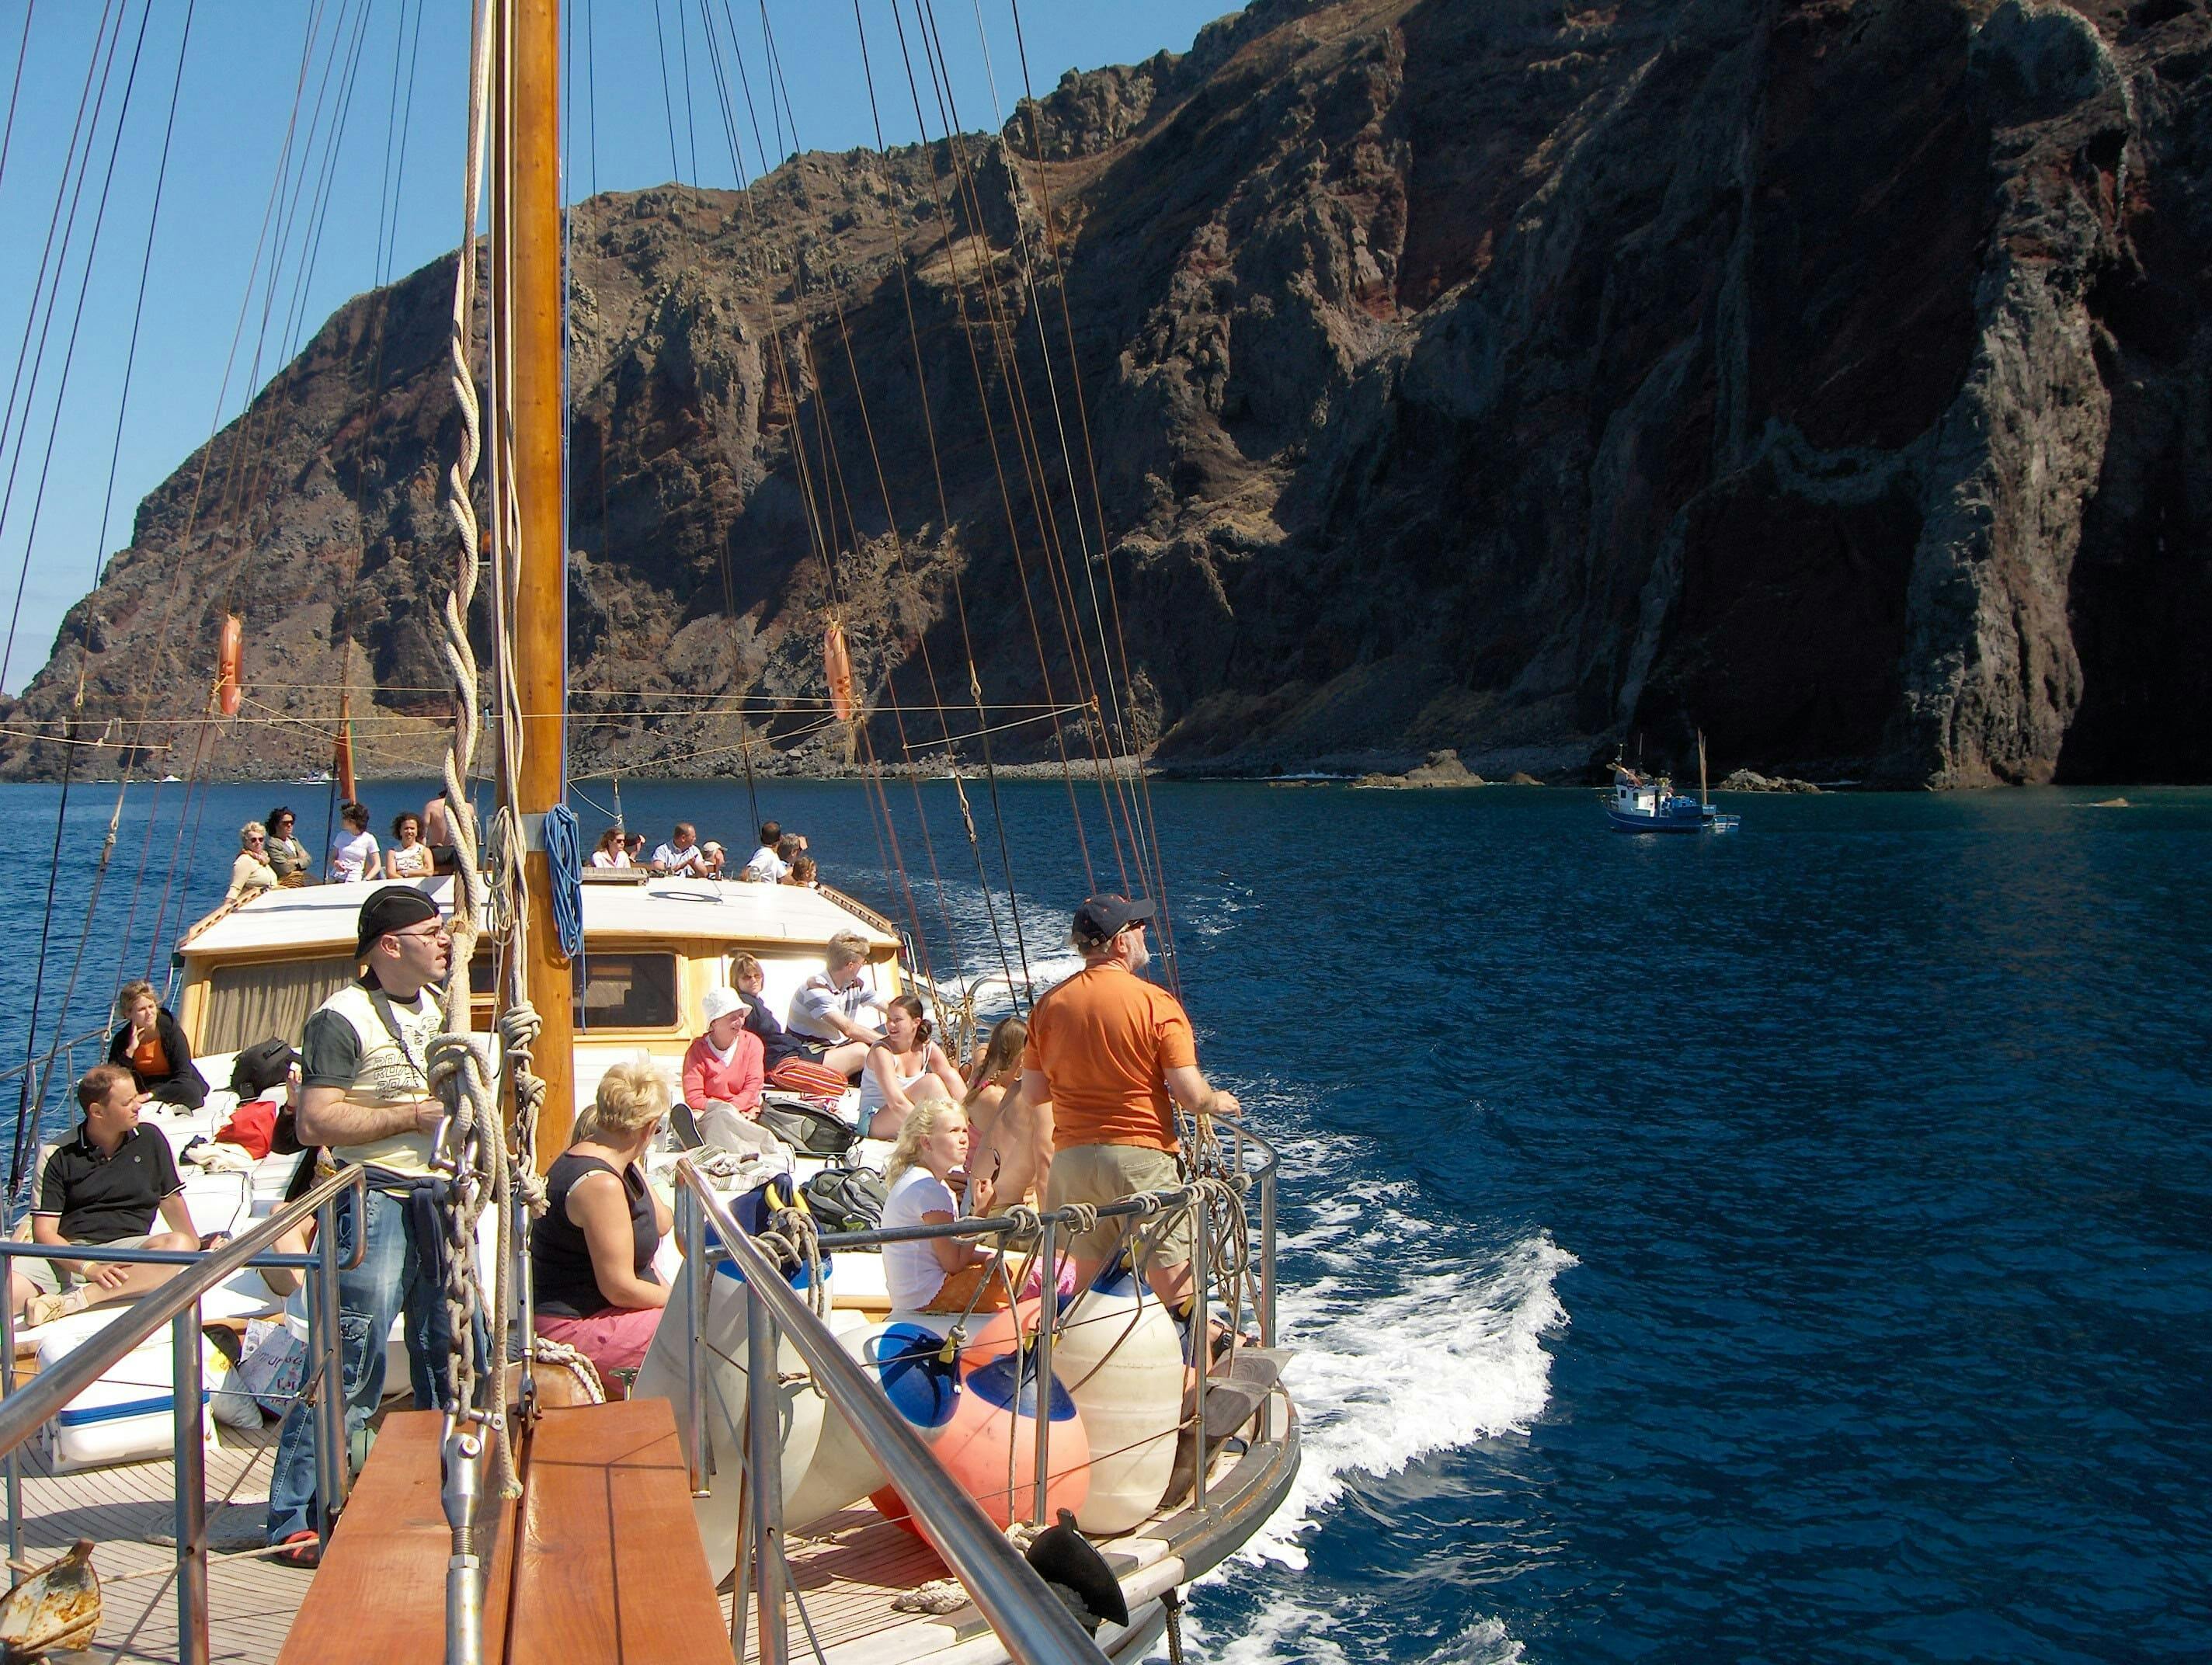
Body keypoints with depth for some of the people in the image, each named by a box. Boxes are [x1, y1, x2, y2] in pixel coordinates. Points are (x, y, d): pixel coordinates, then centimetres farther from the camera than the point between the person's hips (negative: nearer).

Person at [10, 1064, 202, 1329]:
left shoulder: (150, 1141, 14)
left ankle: (72, 1301, -36)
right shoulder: (60, 1156, 5)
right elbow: (44, 1231, -1)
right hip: (67, 1255, -1)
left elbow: (170, 1198, 24)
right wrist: (89, 1268, -16)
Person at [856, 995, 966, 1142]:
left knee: (951, 1074, -16)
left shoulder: (928, 1048, 0)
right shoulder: (881, 1051, -18)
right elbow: (895, 1102, -28)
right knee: (931, 1081, -29)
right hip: (874, 1122, -6)